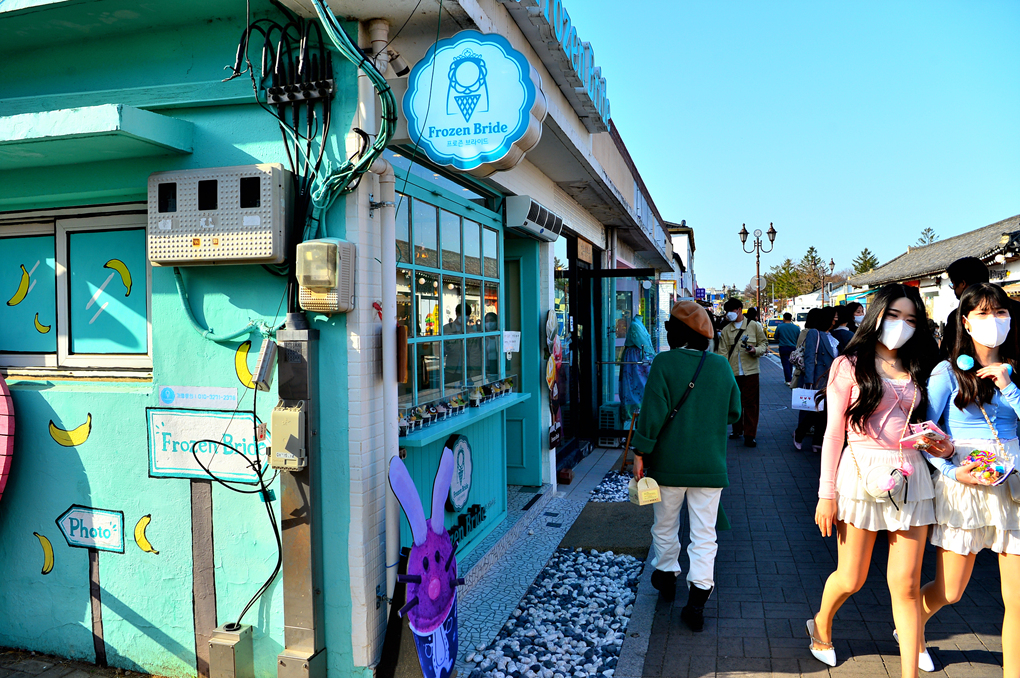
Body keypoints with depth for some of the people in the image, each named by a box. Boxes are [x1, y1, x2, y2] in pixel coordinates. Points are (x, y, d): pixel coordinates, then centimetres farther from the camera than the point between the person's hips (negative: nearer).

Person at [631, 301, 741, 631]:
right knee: (705, 533, 6)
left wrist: (641, 452, -9)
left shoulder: (664, 362, -11)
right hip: (710, 464, 2)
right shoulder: (721, 366, 1)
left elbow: (653, 412, -15)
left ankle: (666, 573, 36)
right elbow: (734, 412, 10)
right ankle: (698, 596, 2)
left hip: (669, 462, -2)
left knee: (665, 524, 19)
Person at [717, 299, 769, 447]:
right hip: (732, 372, 2)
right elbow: (723, 351, 6)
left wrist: (756, 350, -13)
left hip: (750, 371, -2)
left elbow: (764, 343, 9)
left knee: (750, 403, -3)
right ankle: (737, 430, 27)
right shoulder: (726, 330, 9)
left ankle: (750, 435, 2)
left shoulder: (754, 326, 5)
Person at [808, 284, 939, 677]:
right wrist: (827, 494, -5)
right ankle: (820, 627, 36)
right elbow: (834, 433, -2)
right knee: (851, 580, 6)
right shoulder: (850, 365, 0)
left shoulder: (917, 371, 12)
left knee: (906, 584, 3)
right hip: (861, 474, -3)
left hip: (910, 478, 3)